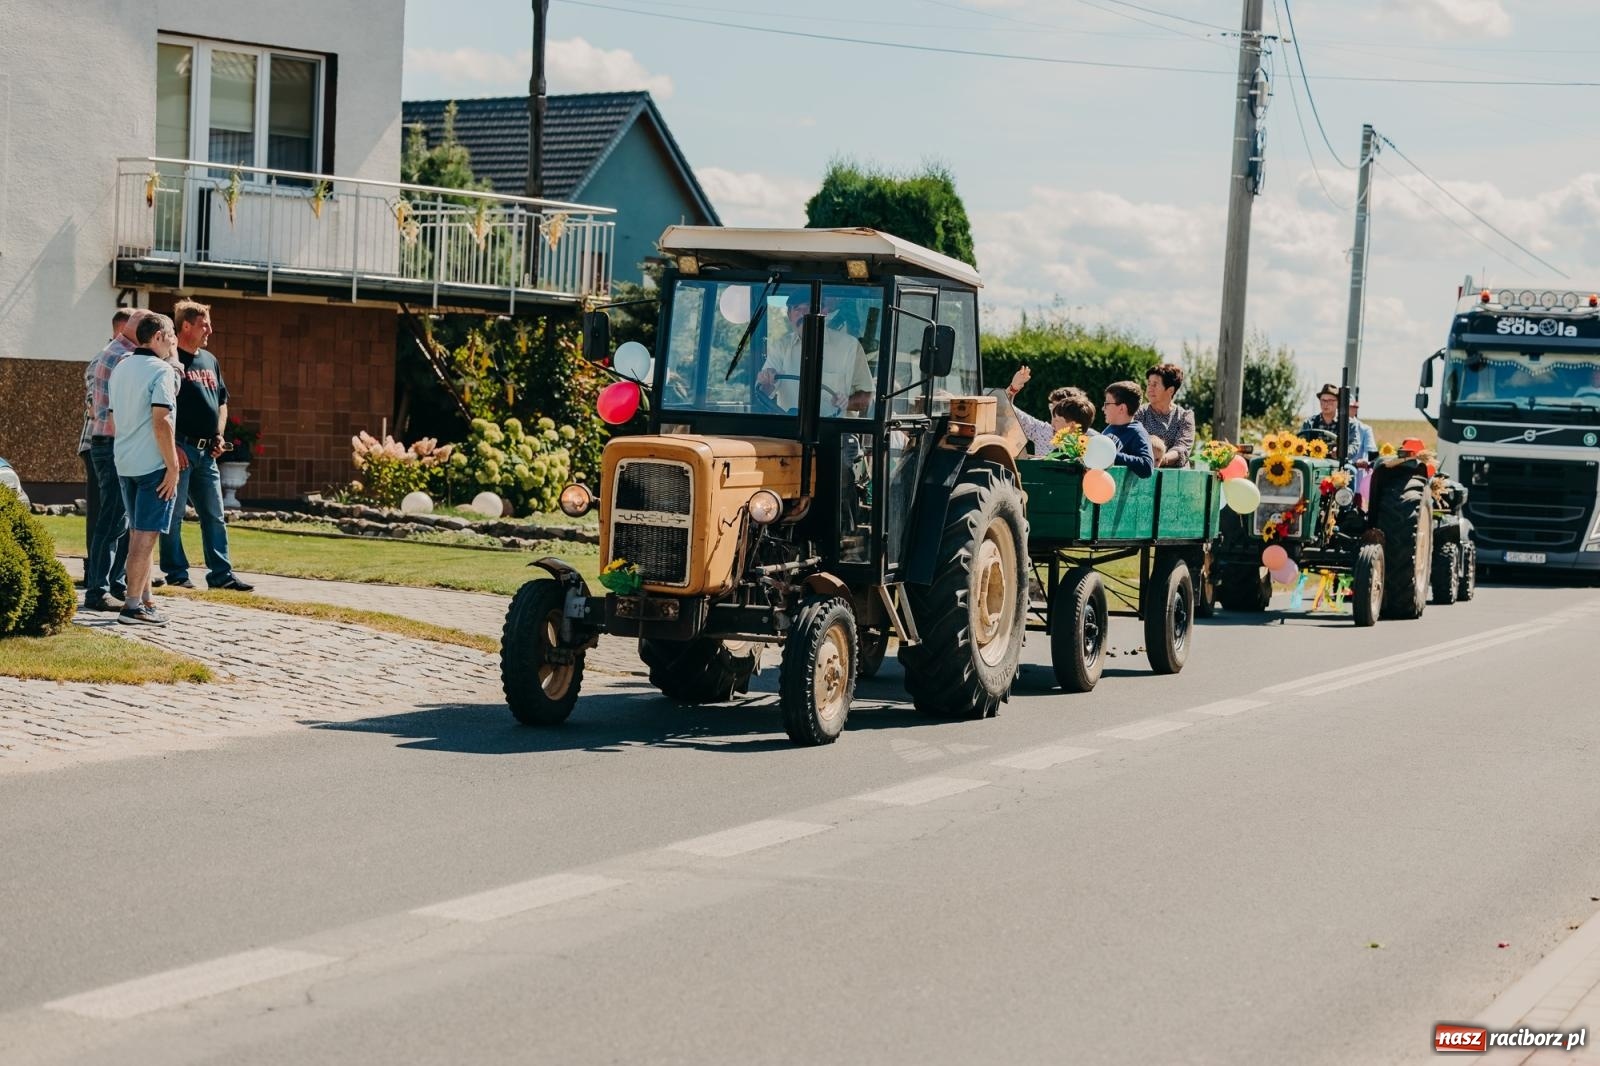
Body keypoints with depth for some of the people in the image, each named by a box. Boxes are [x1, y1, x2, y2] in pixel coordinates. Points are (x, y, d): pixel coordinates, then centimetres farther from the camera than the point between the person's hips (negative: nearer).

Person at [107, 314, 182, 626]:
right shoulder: (161, 370, -12)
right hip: (153, 463, -8)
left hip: (124, 462, 9)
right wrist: (172, 466, -17)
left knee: (138, 533, 15)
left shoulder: (120, 369, 14)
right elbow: (161, 422, -21)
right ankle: (133, 606, -7)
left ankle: (145, 599, 20)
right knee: (146, 535, -6)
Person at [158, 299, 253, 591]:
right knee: (173, 514, -1)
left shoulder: (209, 360, 17)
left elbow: (222, 401, 26)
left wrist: (219, 435, 11)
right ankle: (176, 572, 5)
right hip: (180, 447, -8)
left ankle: (221, 574, 11)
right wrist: (172, 446, -17)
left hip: (206, 452, 8)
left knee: (214, 517, 8)